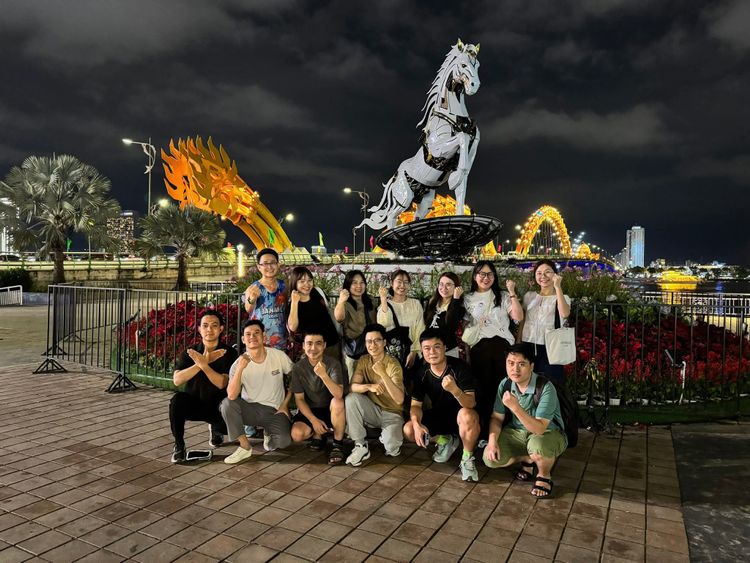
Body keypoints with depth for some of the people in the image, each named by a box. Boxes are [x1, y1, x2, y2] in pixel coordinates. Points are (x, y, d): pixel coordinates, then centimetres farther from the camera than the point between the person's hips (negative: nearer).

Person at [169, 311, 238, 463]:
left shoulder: (228, 353, -8)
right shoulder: (189, 353, -3)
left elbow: (222, 383, -20)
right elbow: (177, 380, -18)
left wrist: (204, 365, -34)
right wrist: (201, 363, -29)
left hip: (217, 406, 0)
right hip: (192, 403, 1)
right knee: (177, 399, -31)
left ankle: (215, 429, 12)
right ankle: (179, 445, -11)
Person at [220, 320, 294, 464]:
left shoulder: (279, 356, -9)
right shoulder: (238, 364, -11)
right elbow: (232, 396, -25)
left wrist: (285, 404, 0)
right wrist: (240, 368, -36)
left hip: (274, 410, -1)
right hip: (249, 409, 1)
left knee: (284, 440, -29)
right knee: (227, 403, -29)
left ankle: (269, 433, 11)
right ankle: (245, 447, -10)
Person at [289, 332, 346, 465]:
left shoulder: (333, 364, -16)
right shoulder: (298, 367, -8)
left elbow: (339, 394, -30)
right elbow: (299, 399, -4)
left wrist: (323, 375, -46)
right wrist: (313, 420, -16)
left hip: (331, 409, -2)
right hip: (310, 410, 2)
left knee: (337, 402, -36)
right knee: (297, 435, -25)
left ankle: (338, 444, -15)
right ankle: (318, 434, 10)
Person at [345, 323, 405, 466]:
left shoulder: (393, 364, -18)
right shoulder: (363, 360, -4)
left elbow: (399, 399, -27)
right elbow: (353, 386, -14)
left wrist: (383, 374, -39)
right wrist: (369, 386, -35)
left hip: (392, 413, -4)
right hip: (373, 410, 4)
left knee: (392, 449, -29)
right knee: (350, 399, -25)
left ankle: (388, 436, 10)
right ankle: (361, 446, -12)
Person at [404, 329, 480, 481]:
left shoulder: (460, 368, -21)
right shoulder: (422, 374, -7)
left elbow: (471, 404, -28)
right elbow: (416, 405, -4)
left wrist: (454, 390, -50)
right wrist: (417, 424, -26)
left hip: (459, 414, -5)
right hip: (438, 416, 5)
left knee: (467, 415, -40)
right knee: (408, 431, -17)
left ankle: (467, 458, -13)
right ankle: (445, 441, 11)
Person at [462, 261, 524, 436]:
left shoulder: (502, 296, 9)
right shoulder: (468, 300, 12)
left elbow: (519, 317, -4)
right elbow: (465, 328, 13)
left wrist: (512, 293, -10)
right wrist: (466, 352, 9)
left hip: (502, 345, -1)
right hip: (479, 347, 1)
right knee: (482, 388, 3)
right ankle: (484, 432, 14)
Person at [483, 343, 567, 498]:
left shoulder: (545, 388, -28)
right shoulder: (505, 384, -10)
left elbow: (540, 428, -34)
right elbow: (497, 418, -1)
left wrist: (515, 407, -44)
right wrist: (492, 442, -16)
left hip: (549, 433, -5)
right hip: (518, 432, 5)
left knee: (537, 445, -40)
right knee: (490, 458, -16)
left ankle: (544, 475, -4)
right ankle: (528, 459, 13)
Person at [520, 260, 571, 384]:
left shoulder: (562, 297, 4)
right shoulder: (529, 296, 13)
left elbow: (565, 314, -20)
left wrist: (557, 287, -19)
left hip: (549, 349, -3)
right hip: (528, 348, 3)